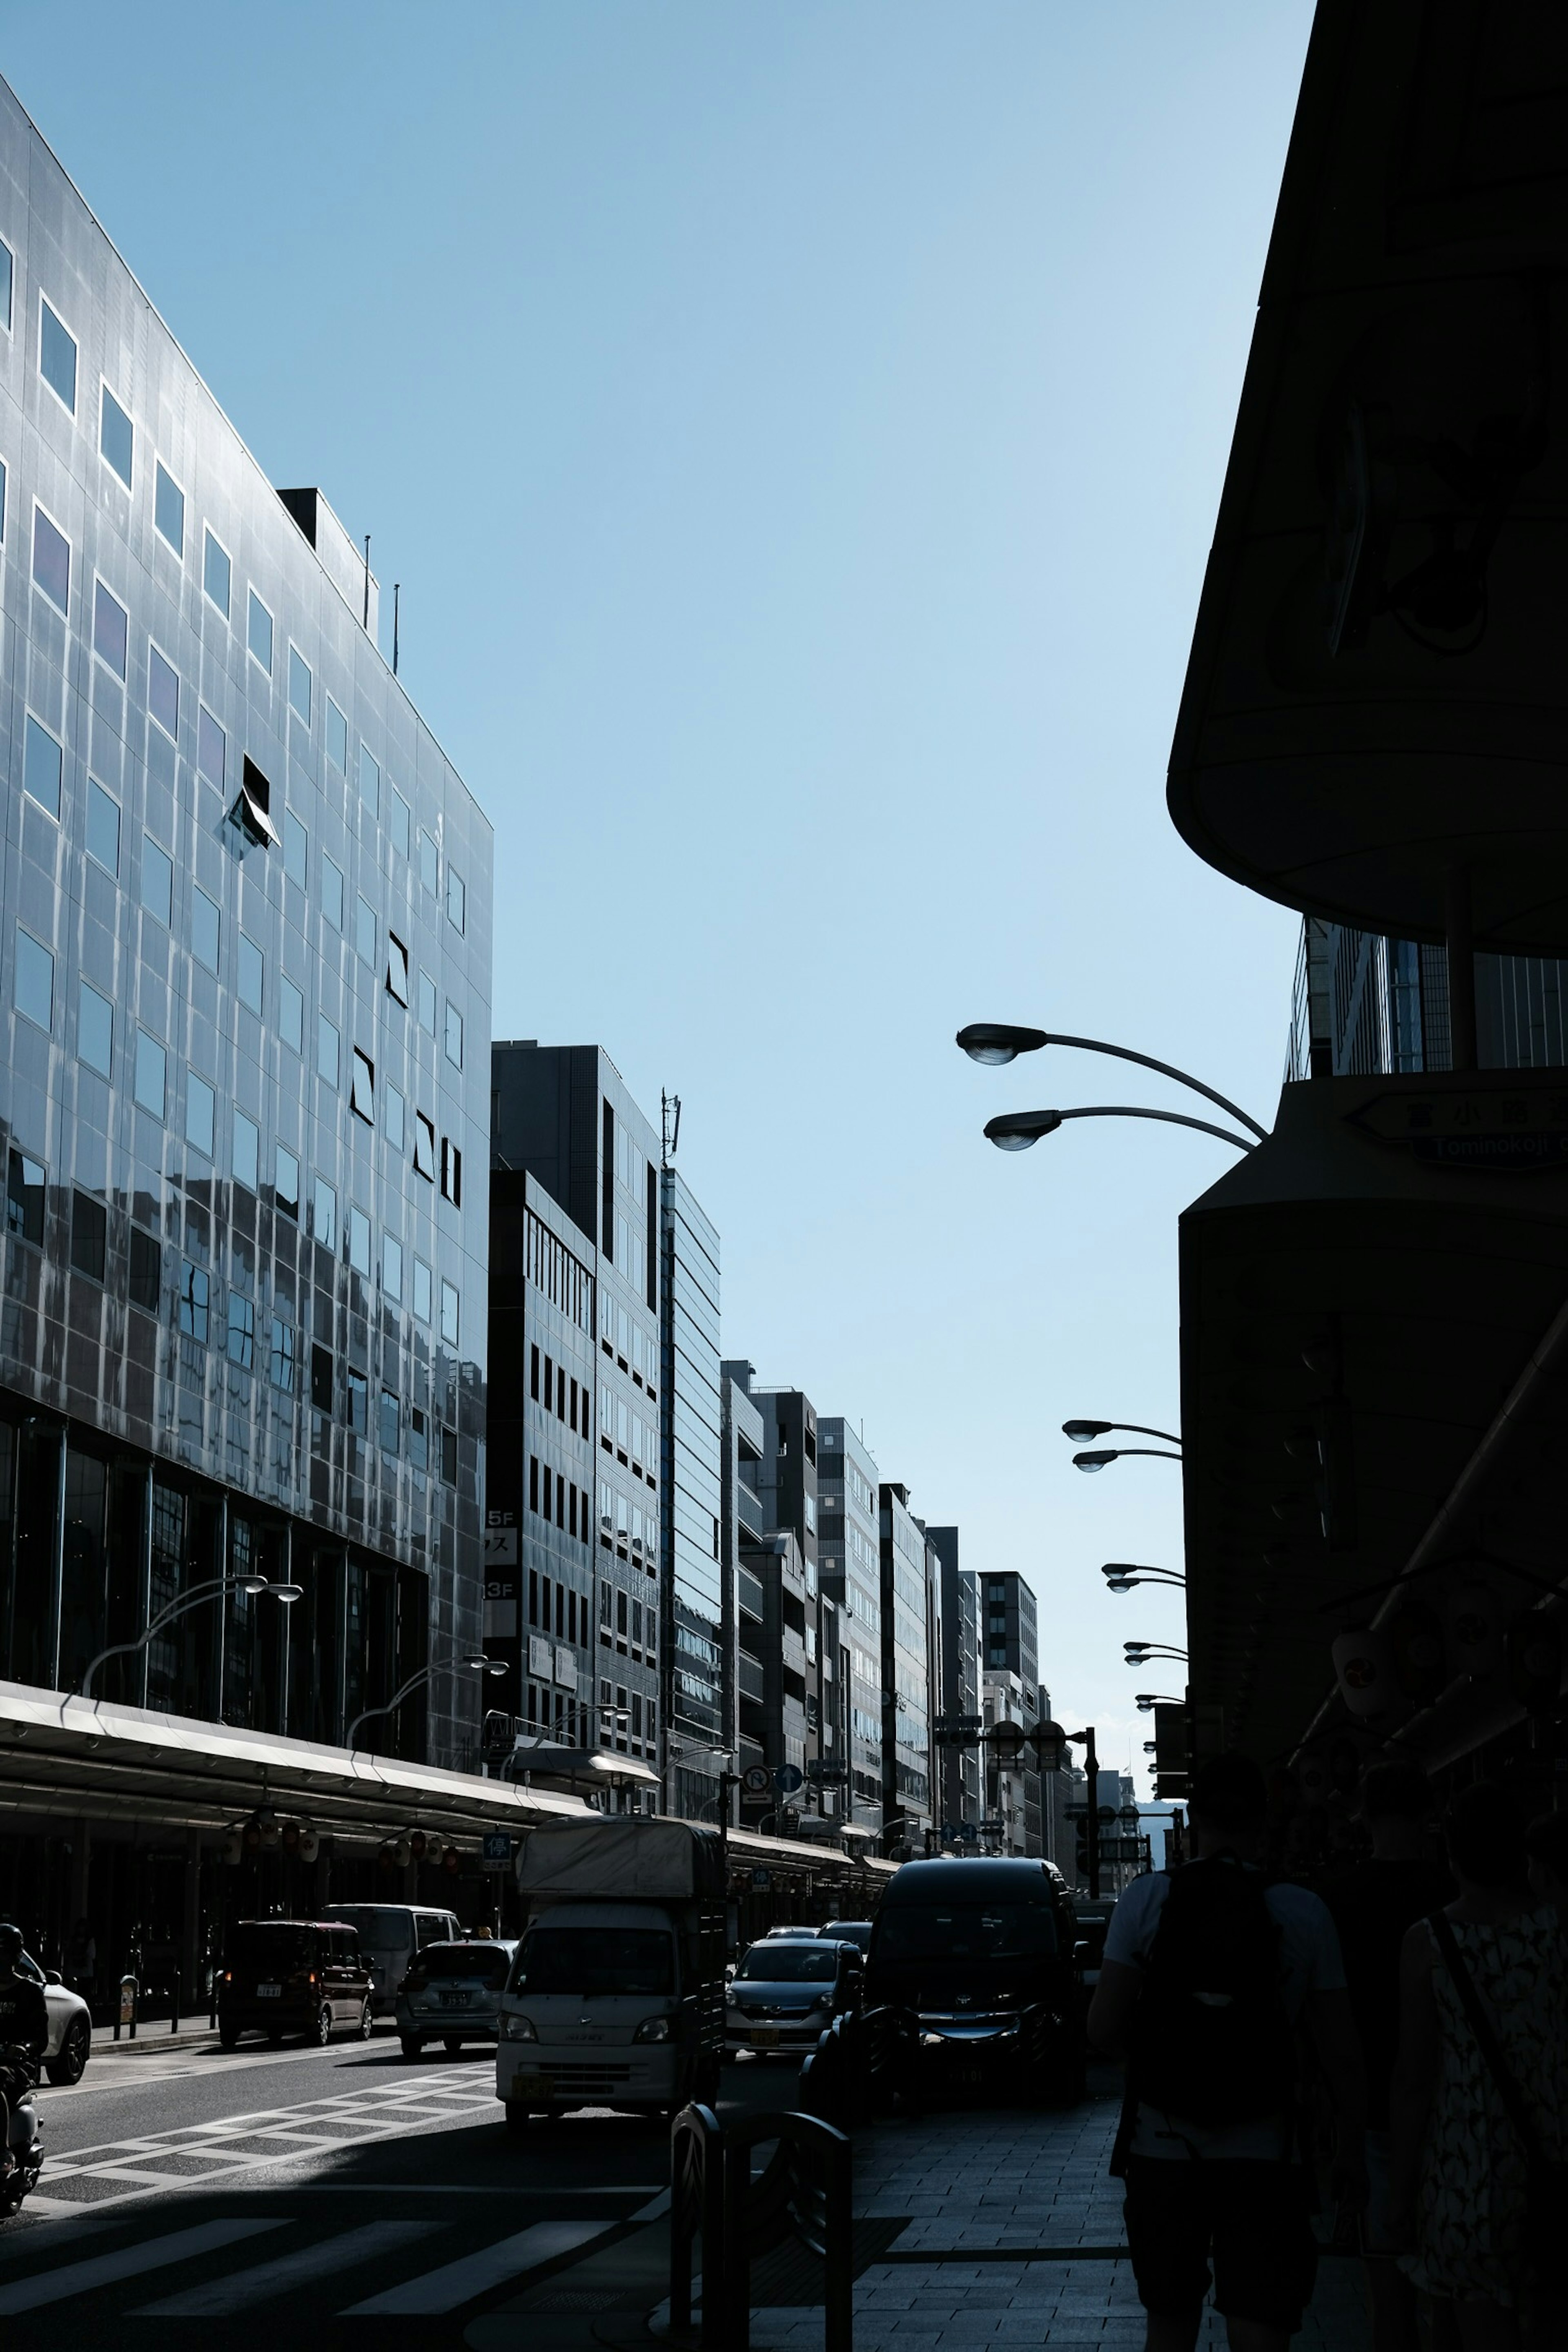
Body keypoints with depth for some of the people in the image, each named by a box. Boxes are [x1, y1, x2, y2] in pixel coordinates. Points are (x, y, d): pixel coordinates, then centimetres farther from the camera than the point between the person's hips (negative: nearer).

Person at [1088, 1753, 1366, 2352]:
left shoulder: (1146, 1899, -7)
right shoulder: (1304, 1914, -6)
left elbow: (1103, 2030, -8)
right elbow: (1339, 2053, -3)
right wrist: (1350, 2151, 9)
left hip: (1163, 2150, 1)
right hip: (1263, 2155, -1)